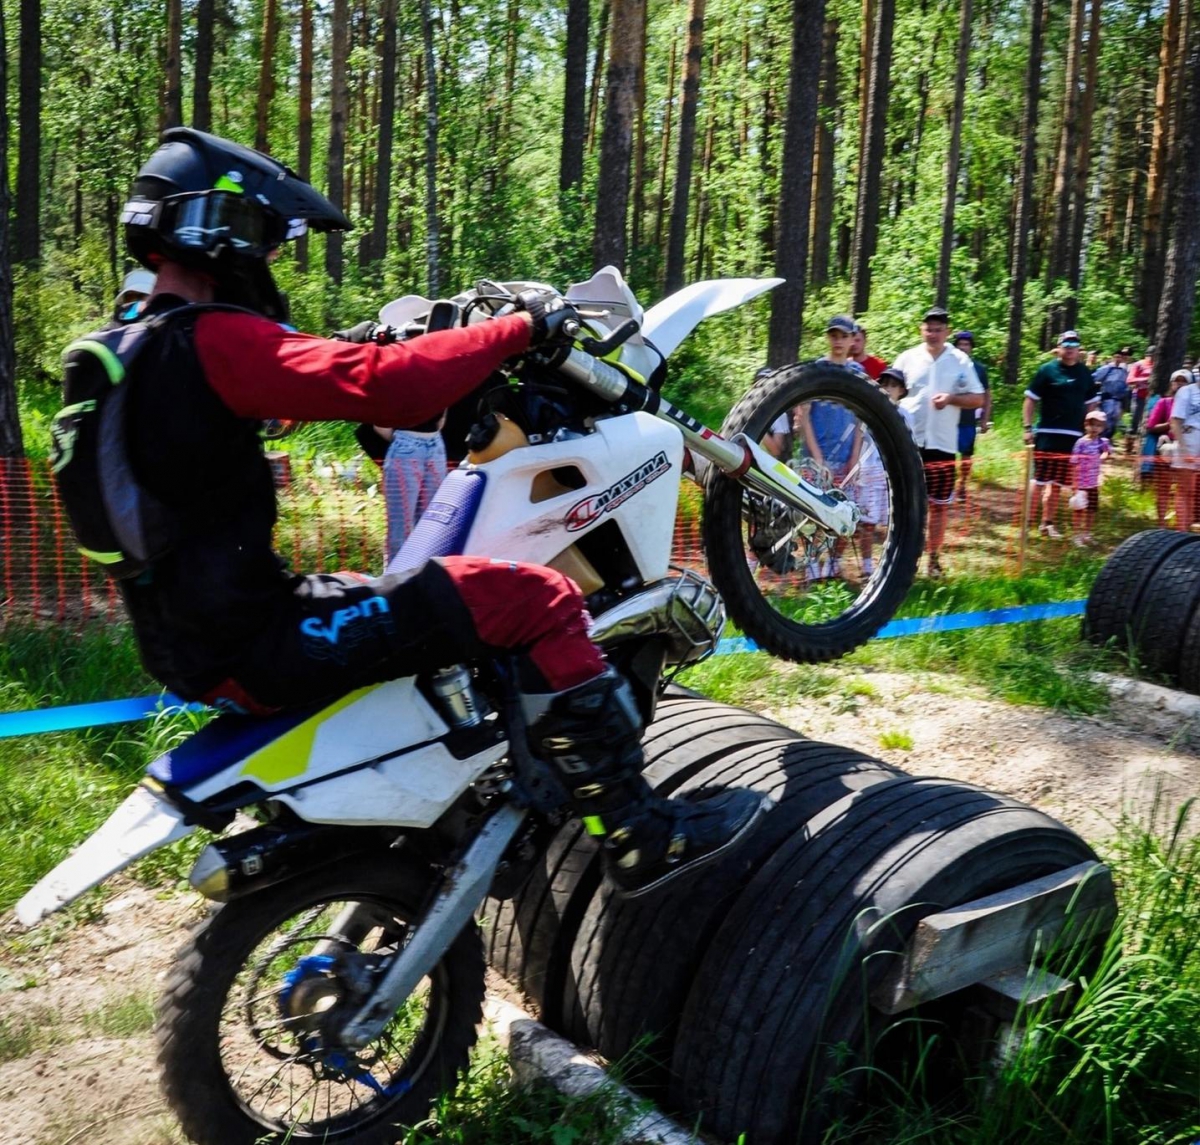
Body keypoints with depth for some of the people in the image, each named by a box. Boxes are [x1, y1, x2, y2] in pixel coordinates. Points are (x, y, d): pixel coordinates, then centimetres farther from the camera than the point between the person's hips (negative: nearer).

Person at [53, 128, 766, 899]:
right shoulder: (211, 342, -18)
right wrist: (520, 328, -17)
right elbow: (388, 387, -28)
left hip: (195, 644, 11)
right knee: (541, 601, -13)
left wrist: (344, 349, 23)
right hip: (258, 642, -10)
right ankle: (641, 836, -6)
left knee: (395, 595, 37)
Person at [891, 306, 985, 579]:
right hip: (909, 443, -1)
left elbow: (978, 399, 5)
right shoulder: (907, 358, 5)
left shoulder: (961, 361, 5)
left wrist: (951, 398, -12)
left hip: (943, 444, 1)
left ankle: (934, 559, 18)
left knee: (939, 505, 7)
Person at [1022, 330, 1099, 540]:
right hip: (1047, 433, -4)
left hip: (1073, 436, 4)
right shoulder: (1047, 370, -1)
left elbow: (1091, 403, 19)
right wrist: (1028, 427, -8)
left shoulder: (1085, 373, 12)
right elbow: (1030, 400, -1)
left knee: (1057, 483, 10)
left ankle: (1047, 523, 19)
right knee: (1040, 480, -8)